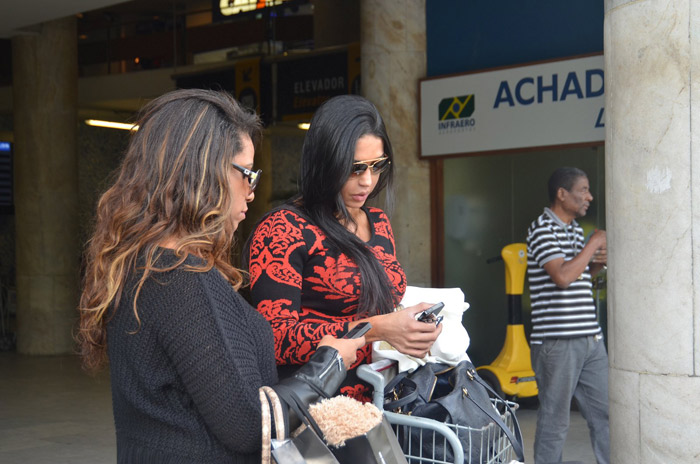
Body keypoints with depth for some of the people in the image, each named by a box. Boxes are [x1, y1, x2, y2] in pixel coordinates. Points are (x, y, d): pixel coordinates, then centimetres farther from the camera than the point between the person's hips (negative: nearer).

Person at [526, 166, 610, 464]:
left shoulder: (576, 230, 16)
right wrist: (593, 244, -12)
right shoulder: (542, 228, -10)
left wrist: (599, 263, 8)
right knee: (555, 421, 0)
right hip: (557, 342, -8)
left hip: (590, 339, 8)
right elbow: (562, 276, -22)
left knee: (605, 414, 11)